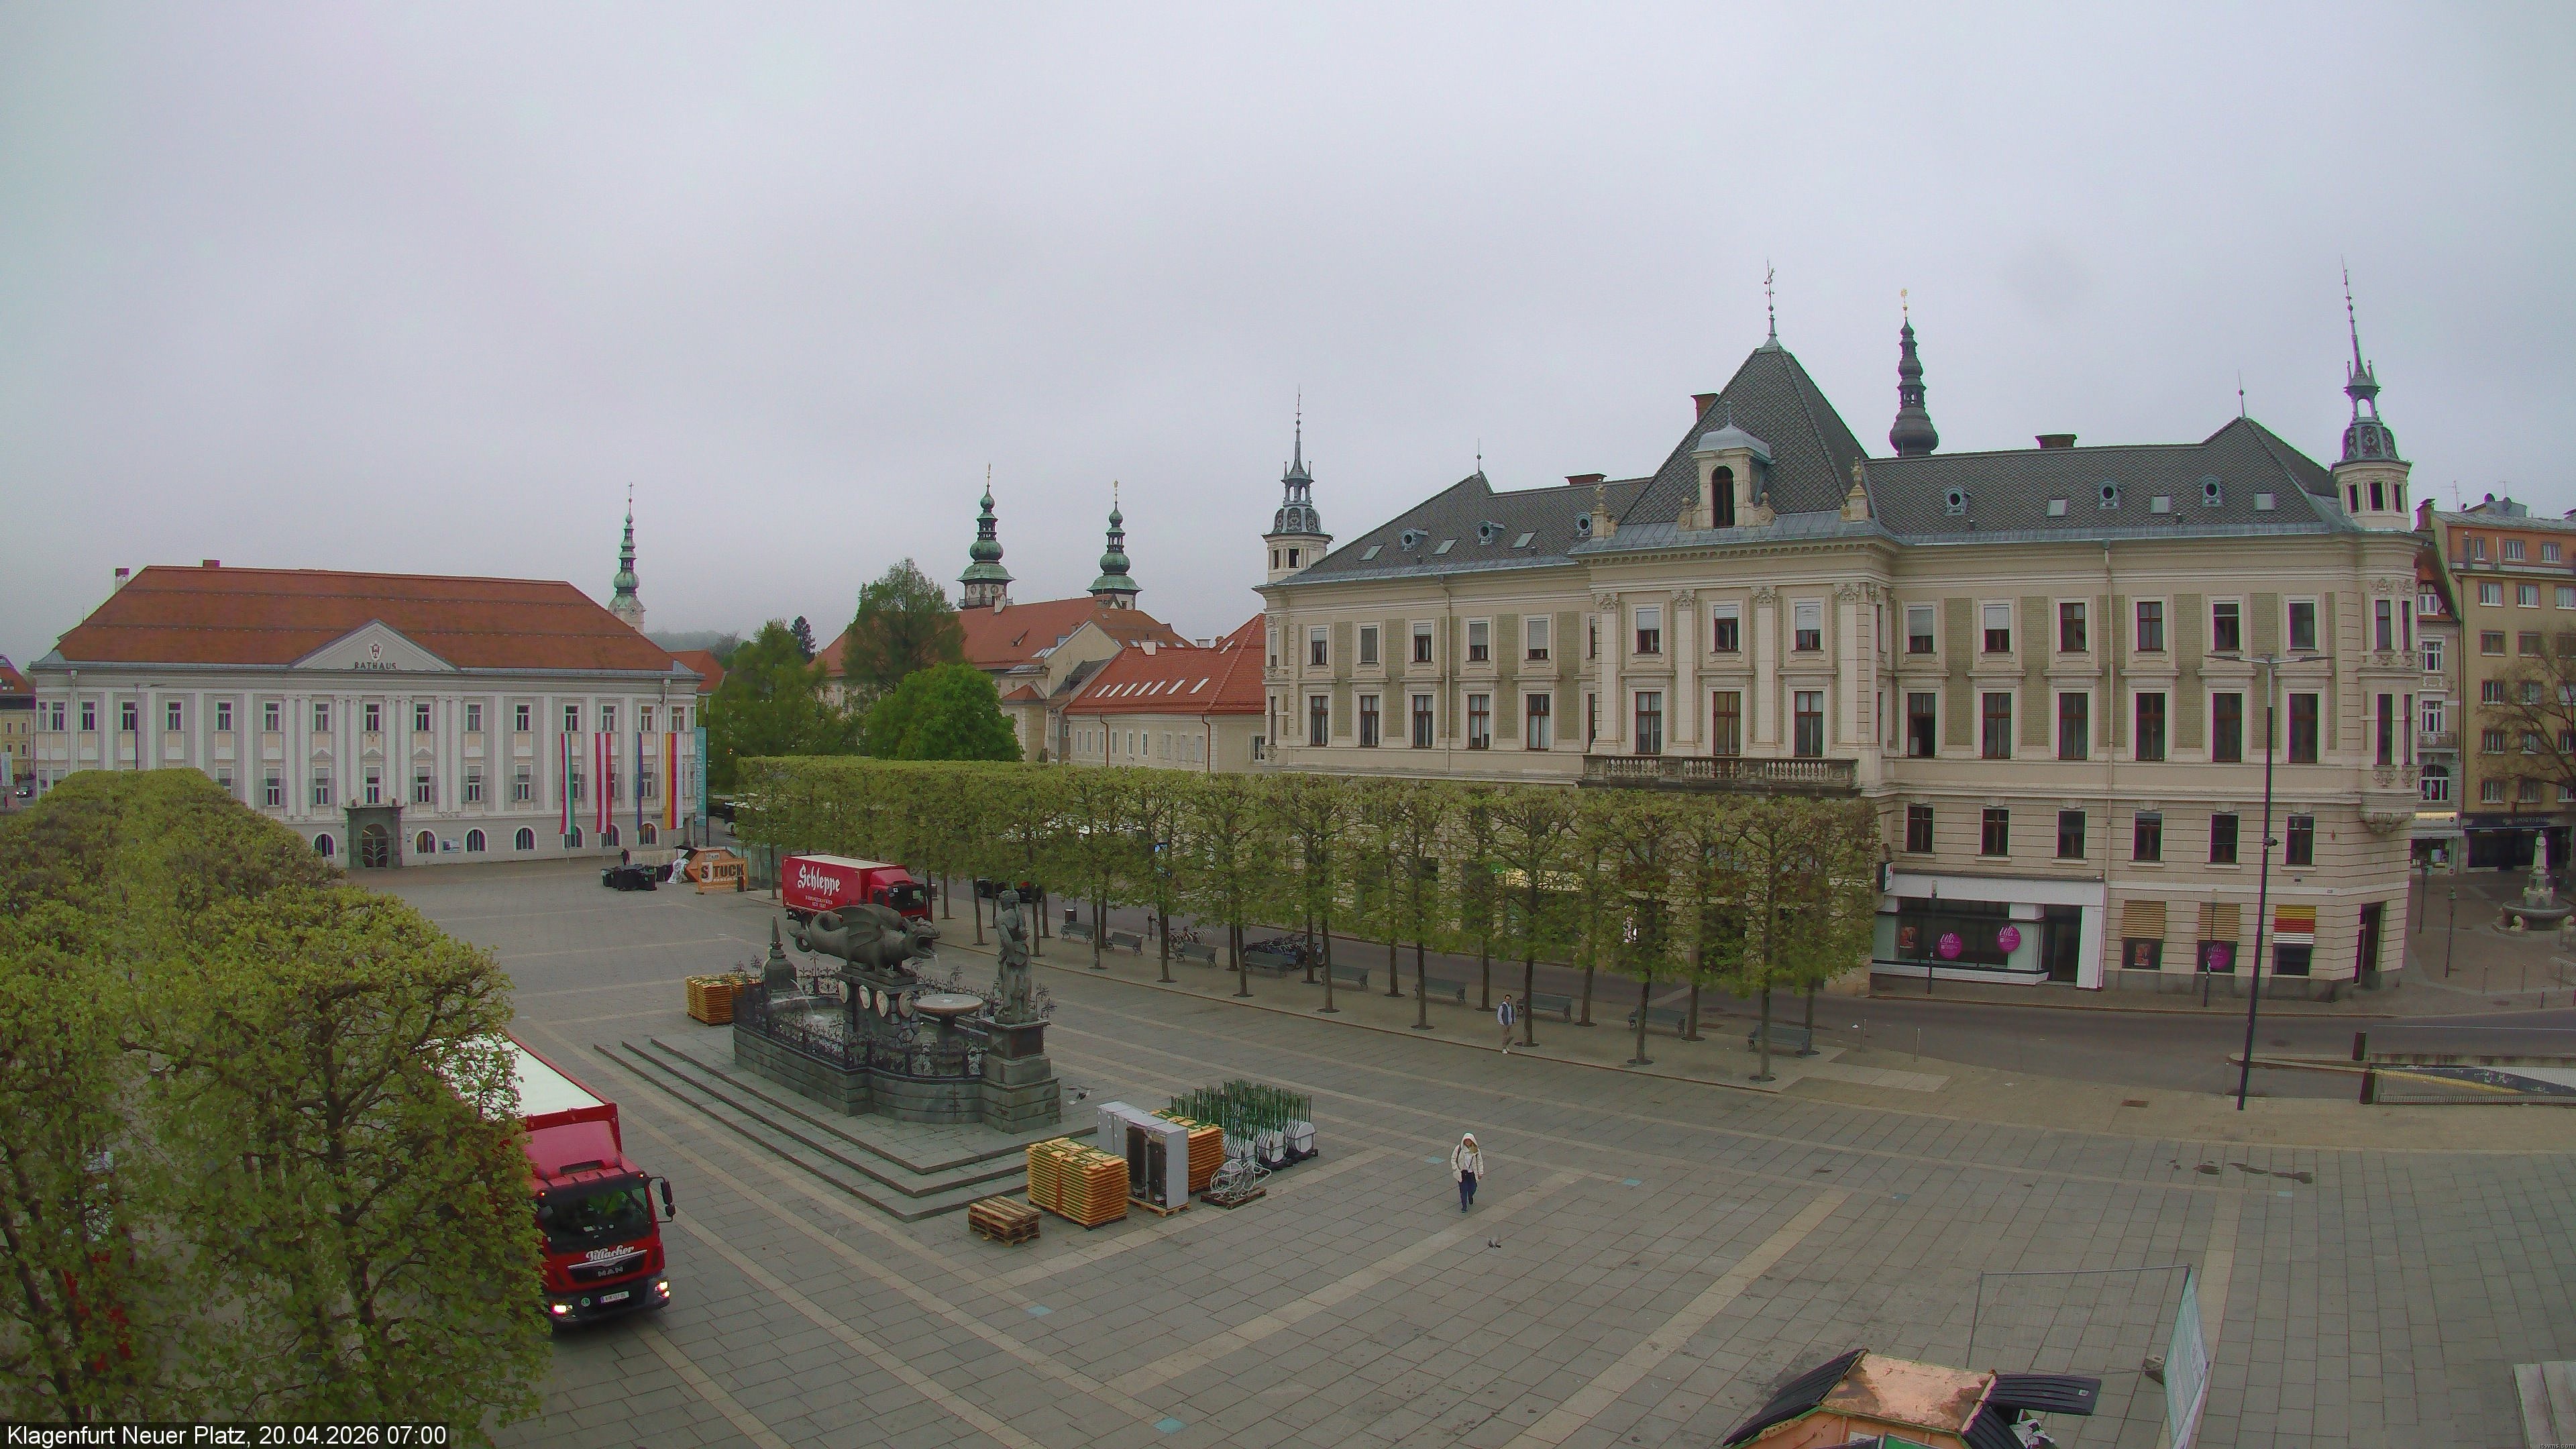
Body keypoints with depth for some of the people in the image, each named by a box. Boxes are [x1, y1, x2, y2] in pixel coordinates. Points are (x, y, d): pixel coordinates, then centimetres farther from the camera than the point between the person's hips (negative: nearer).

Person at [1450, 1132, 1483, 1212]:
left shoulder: (1476, 1150, -6)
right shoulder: (1459, 1149, -11)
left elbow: (1480, 1161, 4)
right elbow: (1453, 1159, -2)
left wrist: (1480, 1172, 3)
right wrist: (1456, 1169, -9)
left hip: (1472, 1173, 1)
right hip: (1462, 1173, -1)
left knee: (1472, 1189, 9)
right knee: (1463, 1190, 0)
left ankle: (1470, 1197, 45)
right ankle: (1464, 1206, 15)